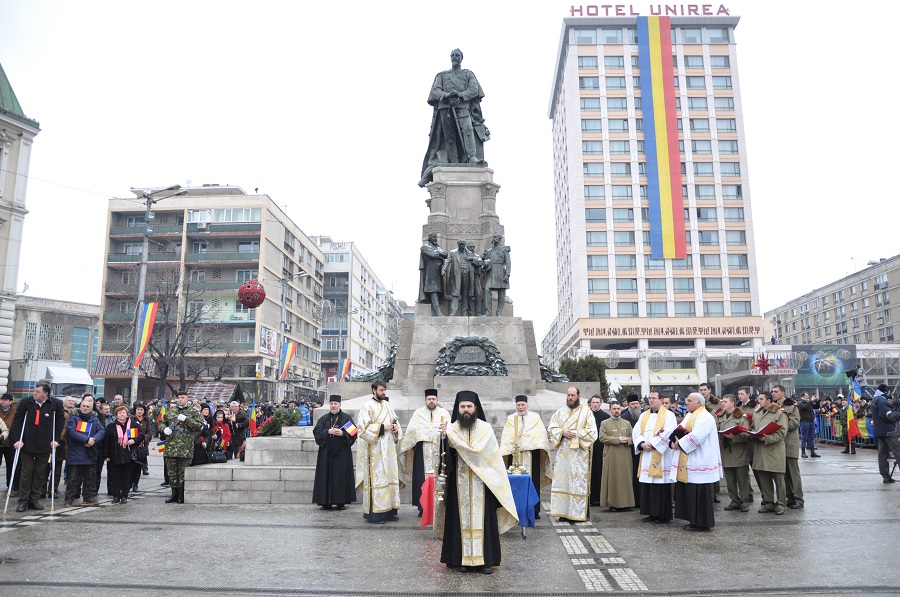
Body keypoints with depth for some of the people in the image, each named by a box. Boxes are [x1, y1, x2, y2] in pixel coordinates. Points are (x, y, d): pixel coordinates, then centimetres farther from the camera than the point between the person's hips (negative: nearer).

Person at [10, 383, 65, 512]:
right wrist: (17, 439, -7)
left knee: (40, 472, 6)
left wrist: (56, 439, 1)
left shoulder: (56, 404, -2)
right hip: (27, 444, -1)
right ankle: (23, 501, 10)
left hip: (45, 445, 1)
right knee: (26, 471, 1)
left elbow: (61, 421, 6)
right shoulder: (25, 402, -3)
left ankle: (34, 500, 15)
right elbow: (17, 421, 0)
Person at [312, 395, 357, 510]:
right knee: (326, 476, 0)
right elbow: (316, 431, 1)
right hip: (326, 453, 2)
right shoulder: (323, 419, 12)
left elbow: (353, 432, -1)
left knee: (341, 476, -2)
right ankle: (326, 502, 5)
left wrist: (342, 433, -17)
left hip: (342, 453, -2)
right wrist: (328, 431, -13)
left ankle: (340, 502, 5)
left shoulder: (346, 418, 5)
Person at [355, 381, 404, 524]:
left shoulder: (388, 406, 14)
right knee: (376, 478, -8)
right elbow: (363, 428, -11)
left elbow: (396, 421, 21)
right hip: (374, 449, -6)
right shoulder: (367, 407, -5)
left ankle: (389, 510, 11)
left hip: (389, 448, 6)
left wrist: (396, 428, -1)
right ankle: (374, 513, -4)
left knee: (390, 477, 6)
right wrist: (382, 427, -16)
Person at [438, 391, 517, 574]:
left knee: (481, 519, 1)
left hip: (481, 481, -1)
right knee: (462, 519, 5)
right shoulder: (452, 428, 3)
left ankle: (485, 559, 8)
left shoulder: (485, 428, -4)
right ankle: (463, 558, 13)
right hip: (459, 482, 2)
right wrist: (446, 436, -26)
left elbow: (477, 450, -18)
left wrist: (451, 436, -17)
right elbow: (447, 455, -7)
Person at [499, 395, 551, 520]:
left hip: (532, 453, 0)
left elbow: (541, 433, 4)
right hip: (515, 453, 1)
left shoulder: (535, 417, 13)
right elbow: (506, 436, 6)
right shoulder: (510, 419, 15)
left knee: (533, 481, -2)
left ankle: (534, 510, 4)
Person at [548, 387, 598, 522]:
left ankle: (578, 513, 0)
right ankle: (563, 512, 8)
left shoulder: (586, 412, 3)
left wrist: (576, 434, -11)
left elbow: (591, 431, -3)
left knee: (578, 481, -5)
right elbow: (551, 428, 10)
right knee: (562, 480, 2)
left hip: (579, 452, -4)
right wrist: (562, 433, -8)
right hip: (563, 451, 4)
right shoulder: (560, 412, 15)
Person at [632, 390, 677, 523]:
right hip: (646, 456, 5)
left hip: (661, 455, -5)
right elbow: (636, 432, 9)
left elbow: (669, 433, -14)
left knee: (661, 485, -4)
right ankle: (651, 513, 13)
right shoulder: (644, 415, 16)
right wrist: (642, 444, -9)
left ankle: (663, 514, 4)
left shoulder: (668, 415, -1)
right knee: (647, 485, 5)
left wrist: (652, 444, -15)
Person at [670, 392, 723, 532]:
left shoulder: (704, 417, -13)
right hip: (688, 462, 9)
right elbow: (678, 432, 13)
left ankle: (702, 523, 5)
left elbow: (696, 437, -25)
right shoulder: (690, 416, 17)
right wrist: (673, 443, -7)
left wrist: (679, 444, -15)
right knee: (690, 493, 12)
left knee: (699, 494, -4)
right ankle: (695, 520, 21)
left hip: (699, 462, -9)